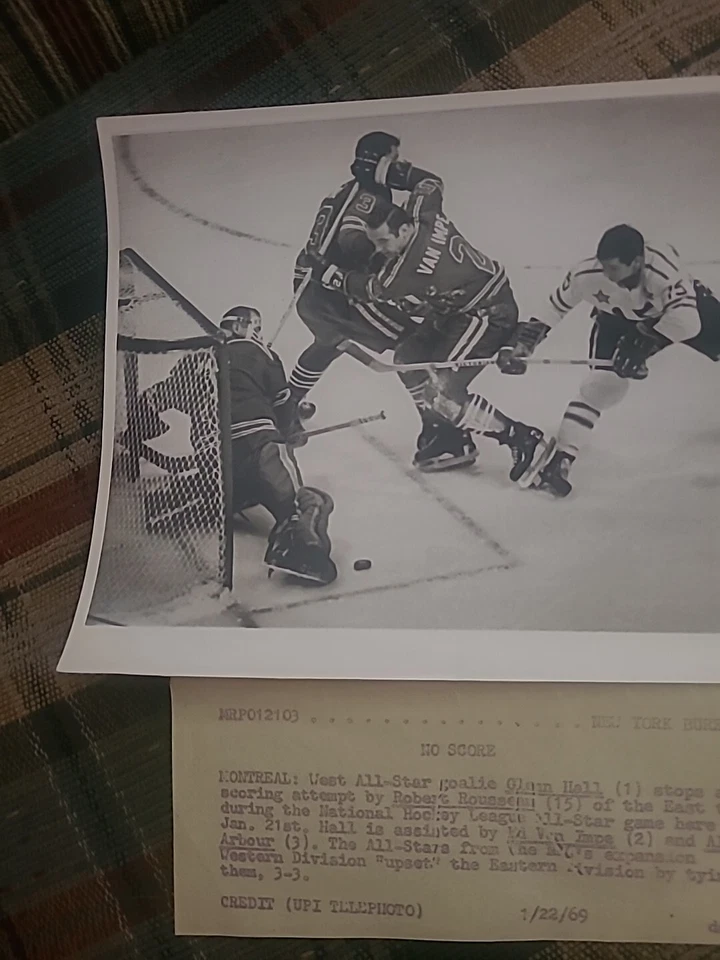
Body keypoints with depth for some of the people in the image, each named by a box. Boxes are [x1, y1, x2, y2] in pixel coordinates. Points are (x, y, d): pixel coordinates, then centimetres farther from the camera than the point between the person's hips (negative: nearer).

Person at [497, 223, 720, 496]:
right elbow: (554, 307, -17)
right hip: (619, 319, 0)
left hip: (685, 303, 1)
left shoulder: (665, 268, -41)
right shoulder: (586, 274, -31)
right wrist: (521, 345, -20)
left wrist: (643, 348, -44)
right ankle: (560, 459, -12)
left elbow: (684, 320, -42)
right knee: (604, 383, -15)